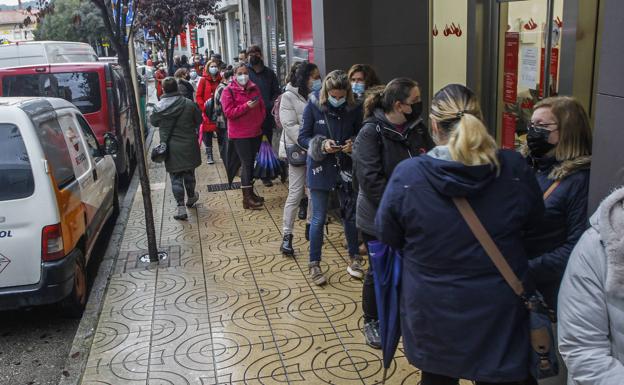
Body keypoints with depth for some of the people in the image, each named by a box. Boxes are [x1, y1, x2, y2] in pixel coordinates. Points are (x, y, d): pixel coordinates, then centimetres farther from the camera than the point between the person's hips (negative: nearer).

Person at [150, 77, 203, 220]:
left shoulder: (159, 107, -9)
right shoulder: (189, 104, -11)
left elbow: (153, 122, 7)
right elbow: (199, 120, 2)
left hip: (170, 147, -1)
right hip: (188, 145, 1)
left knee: (175, 177, 5)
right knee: (189, 173, 20)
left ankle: (181, 207, 0)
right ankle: (191, 197, 39)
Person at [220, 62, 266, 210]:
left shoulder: (254, 88, 11)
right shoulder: (229, 91, -7)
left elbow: (262, 107, 20)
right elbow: (228, 112, -16)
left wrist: (260, 121, 7)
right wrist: (247, 106, -23)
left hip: (255, 131, 6)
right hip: (240, 134, -6)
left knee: (251, 163, 13)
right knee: (246, 164, -7)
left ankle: (250, 192, 25)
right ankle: (247, 198, -1)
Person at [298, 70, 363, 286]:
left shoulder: (354, 108, -6)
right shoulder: (313, 106, -11)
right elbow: (303, 137, -6)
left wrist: (353, 144, -16)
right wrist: (322, 145, -23)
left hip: (346, 167, 2)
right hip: (320, 169, -2)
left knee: (351, 215, 14)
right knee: (318, 219, 3)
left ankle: (354, 258, 33)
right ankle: (314, 265, 19)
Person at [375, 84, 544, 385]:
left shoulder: (407, 175, -19)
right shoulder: (514, 168, -14)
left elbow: (388, 236, -5)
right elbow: (534, 219, 4)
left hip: (433, 312, 0)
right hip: (498, 311, 1)